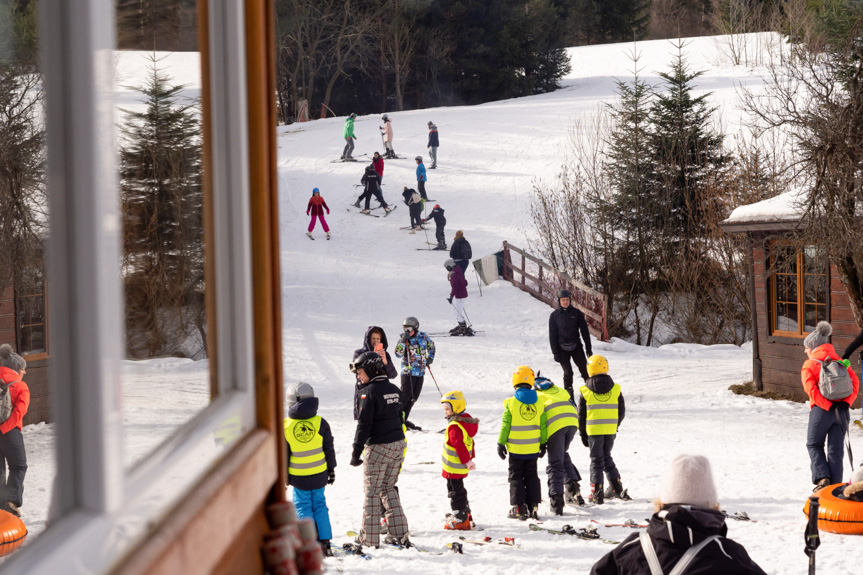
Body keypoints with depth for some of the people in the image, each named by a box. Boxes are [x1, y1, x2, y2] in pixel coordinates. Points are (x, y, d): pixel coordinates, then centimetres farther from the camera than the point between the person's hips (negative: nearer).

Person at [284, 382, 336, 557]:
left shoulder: (286, 426, -10)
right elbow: (329, 449, 1)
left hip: (298, 476, -2)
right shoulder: (320, 423, -7)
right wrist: (331, 470, 13)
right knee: (319, 504, 13)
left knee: (303, 506, 9)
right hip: (319, 474, 2)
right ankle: (324, 543, 11)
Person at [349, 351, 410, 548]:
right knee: (388, 488, 17)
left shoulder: (369, 392, -14)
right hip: (398, 444, 7)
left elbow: (364, 424, -17)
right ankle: (399, 534, 13)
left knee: (372, 492, 2)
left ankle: (369, 538, 6)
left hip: (377, 447, -7)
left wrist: (356, 452, -14)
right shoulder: (394, 390, 9)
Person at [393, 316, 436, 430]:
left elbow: (431, 346, 23)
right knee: (405, 395, -13)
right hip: (408, 371, -4)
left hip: (420, 372, 5)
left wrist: (430, 358, 11)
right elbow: (398, 354, -17)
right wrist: (403, 341, -26)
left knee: (414, 397, 7)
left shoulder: (423, 336, 4)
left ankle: (403, 419, 15)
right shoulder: (404, 339, -5)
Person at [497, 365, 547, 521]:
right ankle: (533, 507, 12)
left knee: (516, 476, 6)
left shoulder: (511, 403, -12)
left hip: (516, 448, -3)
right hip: (533, 448, 3)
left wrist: (501, 443, -1)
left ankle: (518, 508, 2)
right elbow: (542, 425, 4)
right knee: (531, 476, 13)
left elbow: (505, 425, -9)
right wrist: (543, 443, 14)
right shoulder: (538, 402, -1)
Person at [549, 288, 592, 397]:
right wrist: (555, 352, -3)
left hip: (576, 346, 1)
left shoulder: (576, 313, 2)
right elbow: (552, 335, 2)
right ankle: (569, 395, 6)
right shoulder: (554, 315, 1)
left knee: (585, 370, -2)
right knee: (568, 372, -4)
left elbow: (584, 331, 5)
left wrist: (588, 348, 2)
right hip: (562, 348, -1)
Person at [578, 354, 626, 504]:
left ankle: (596, 493, -1)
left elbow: (581, 415, -1)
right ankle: (617, 488, 16)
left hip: (593, 431, -2)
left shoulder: (585, 391, -6)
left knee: (596, 460, 4)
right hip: (610, 430, 2)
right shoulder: (615, 389, 0)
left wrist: (583, 434, 8)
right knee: (607, 457, 18)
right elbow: (621, 411, 6)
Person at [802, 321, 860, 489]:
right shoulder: (840, 362, 12)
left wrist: (829, 405, -17)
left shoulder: (809, 365, -1)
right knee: (836, 449, 10)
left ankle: (822, 477, -2)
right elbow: (854, 382, -1)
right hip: (842, 411, 4)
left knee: (814, 445, 15)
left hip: (821, 411, -4)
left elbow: (811, 389, -15)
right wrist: (845, 402, -10)